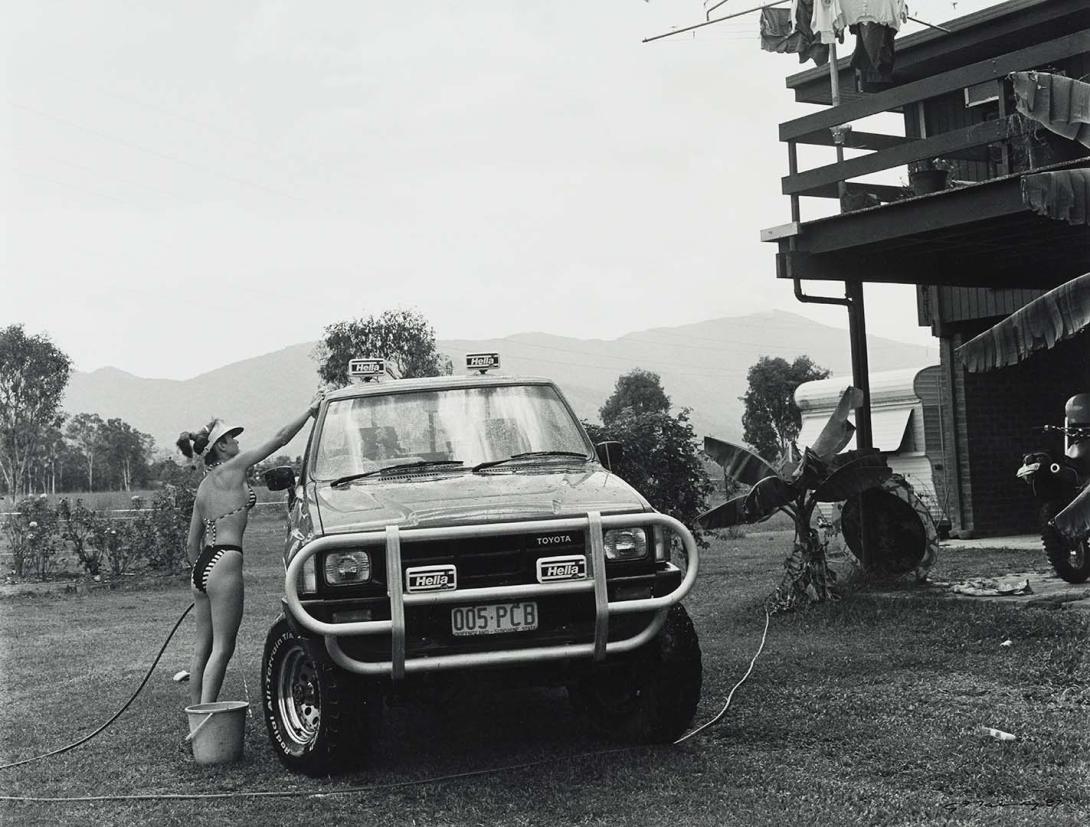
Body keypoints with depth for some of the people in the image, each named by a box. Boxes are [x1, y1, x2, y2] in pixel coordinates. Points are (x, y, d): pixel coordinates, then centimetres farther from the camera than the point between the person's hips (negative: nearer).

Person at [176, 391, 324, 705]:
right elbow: (279, 439, -1)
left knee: (203, 648, 11)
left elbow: (192, 544, 21)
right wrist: (311, 409, 7)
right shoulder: (232, 468, -2)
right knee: (221, 648, -9)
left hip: (201, 566, 8)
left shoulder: (204, 486, 18)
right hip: (225, 562, -8)